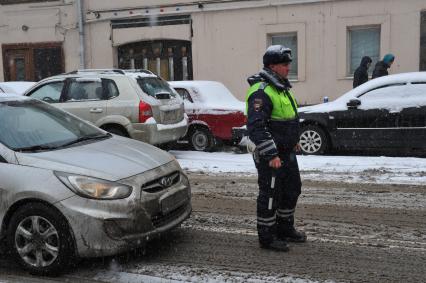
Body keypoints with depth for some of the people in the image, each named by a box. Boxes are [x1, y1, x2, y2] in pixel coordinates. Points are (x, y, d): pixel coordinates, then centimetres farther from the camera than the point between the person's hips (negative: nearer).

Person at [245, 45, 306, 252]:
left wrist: (294, 140, 27)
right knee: (270, 195, -1)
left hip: (287, 152, 10)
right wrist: (271, 155, -29)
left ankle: (285, 229, 36)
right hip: (270, 155, -10)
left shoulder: (281, 87, 13)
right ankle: (267, 238, 13)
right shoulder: (261, 92, -21)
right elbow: (256, 127, -28)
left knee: (292, 189, 19)